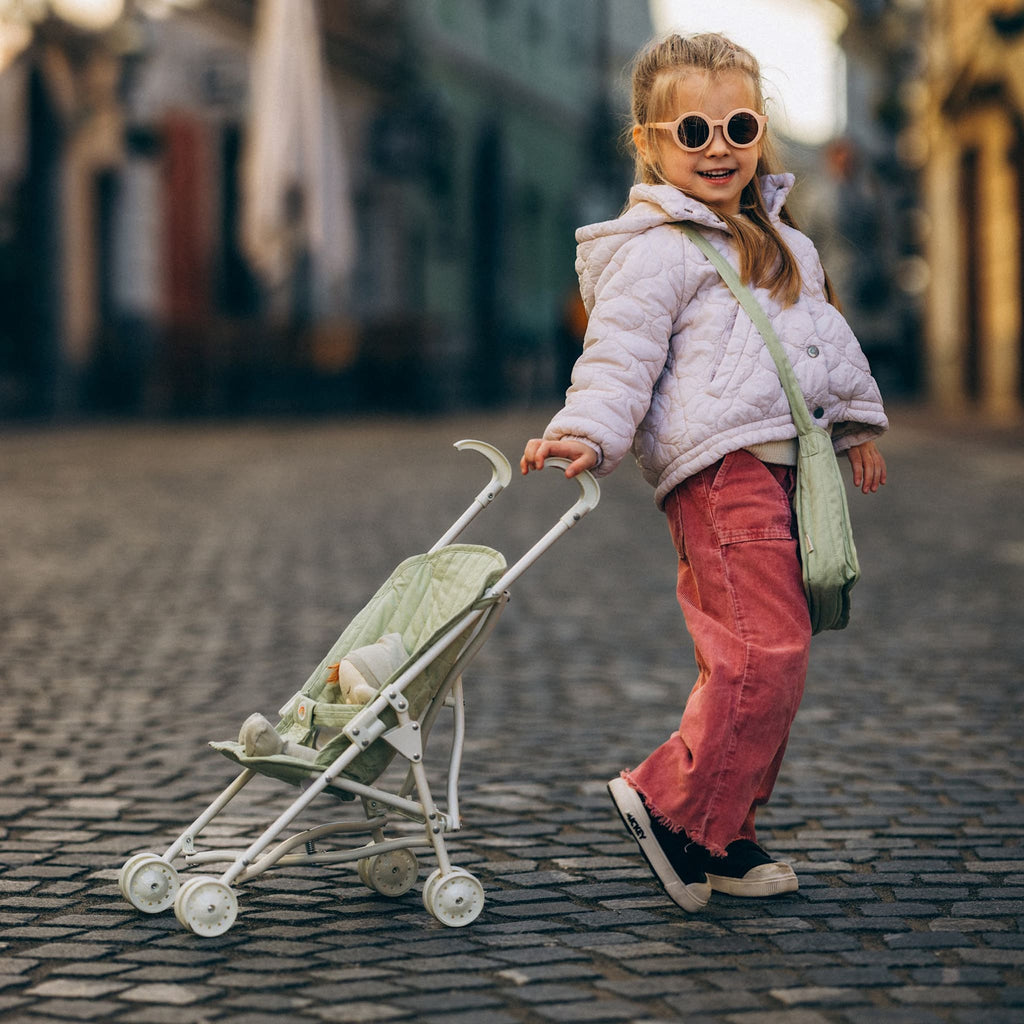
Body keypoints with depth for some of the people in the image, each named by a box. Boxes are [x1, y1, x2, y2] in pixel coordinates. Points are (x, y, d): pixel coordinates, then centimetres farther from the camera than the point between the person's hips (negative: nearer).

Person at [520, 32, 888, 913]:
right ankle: (674, 806, -5)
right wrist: (588, 432, -30)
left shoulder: (783, 241, 22)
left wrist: (855, 421, 36)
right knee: (766, 651, -17)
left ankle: (724, 837, 18)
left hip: (784, 466, 9)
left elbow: (826, 332, 33)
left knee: (759, 658, 10)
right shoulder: (654, 251, -6)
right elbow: (619, 355, -15)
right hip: (717, 470, -9)